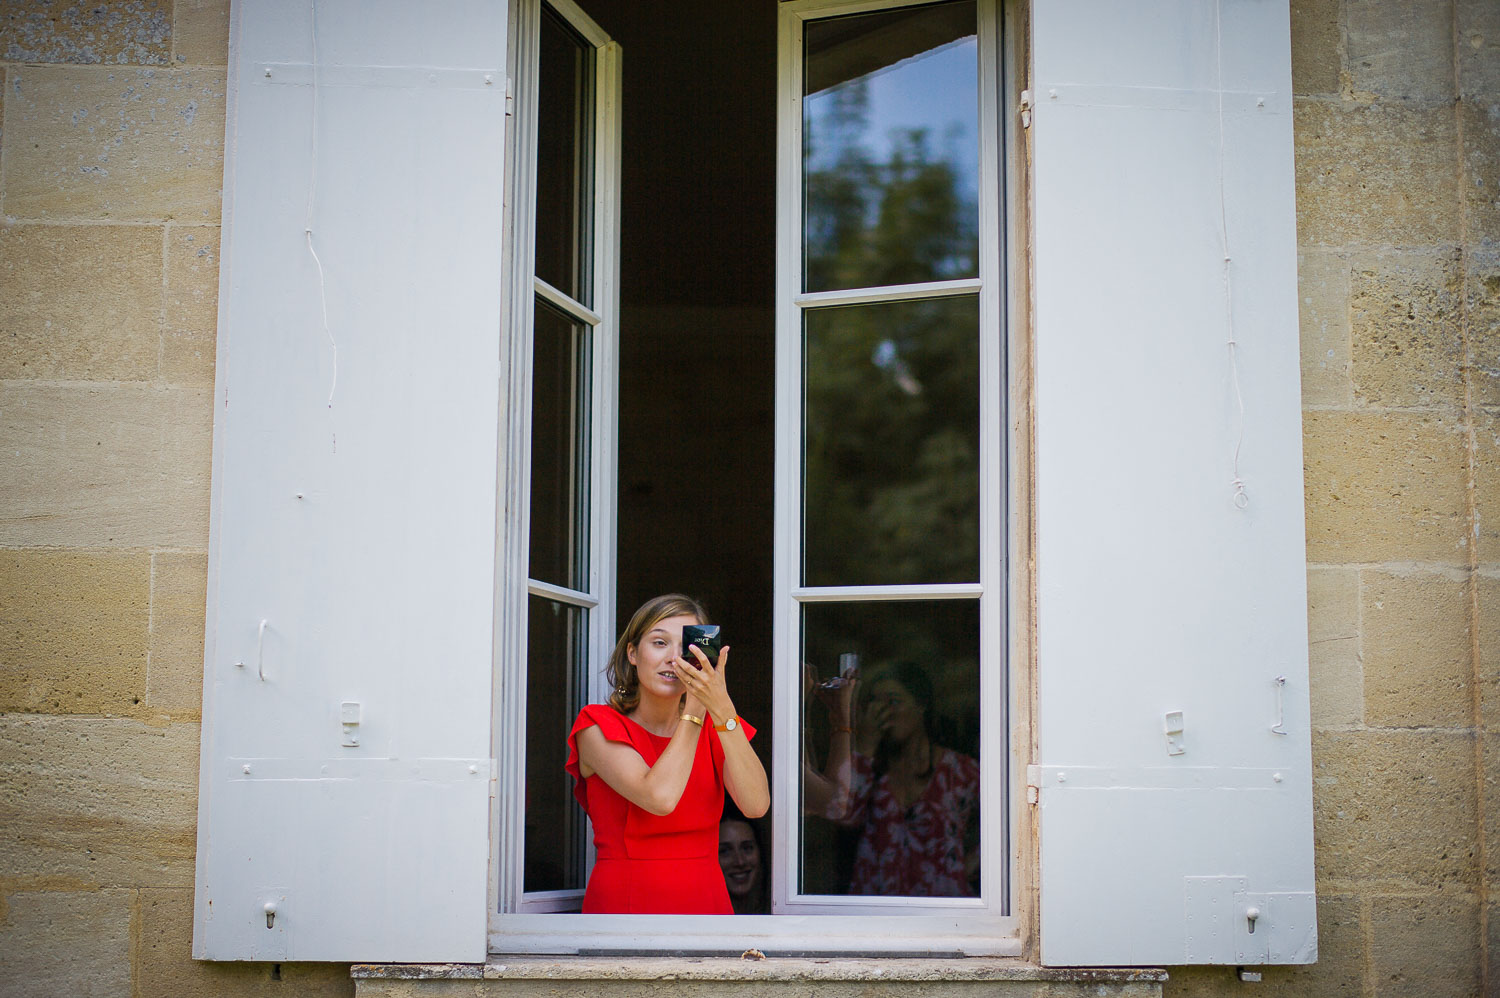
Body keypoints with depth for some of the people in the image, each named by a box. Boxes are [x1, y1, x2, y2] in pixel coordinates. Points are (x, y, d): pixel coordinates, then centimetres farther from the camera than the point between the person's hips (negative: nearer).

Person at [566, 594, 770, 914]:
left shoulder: (713, 728, 12)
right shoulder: (598, 727, 1)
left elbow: (756, 806, -7)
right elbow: (660, 797, -16)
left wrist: (722, 709, -13)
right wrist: (695, 708, -9)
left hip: (708, 900, 1)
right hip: (624, 903, -1)